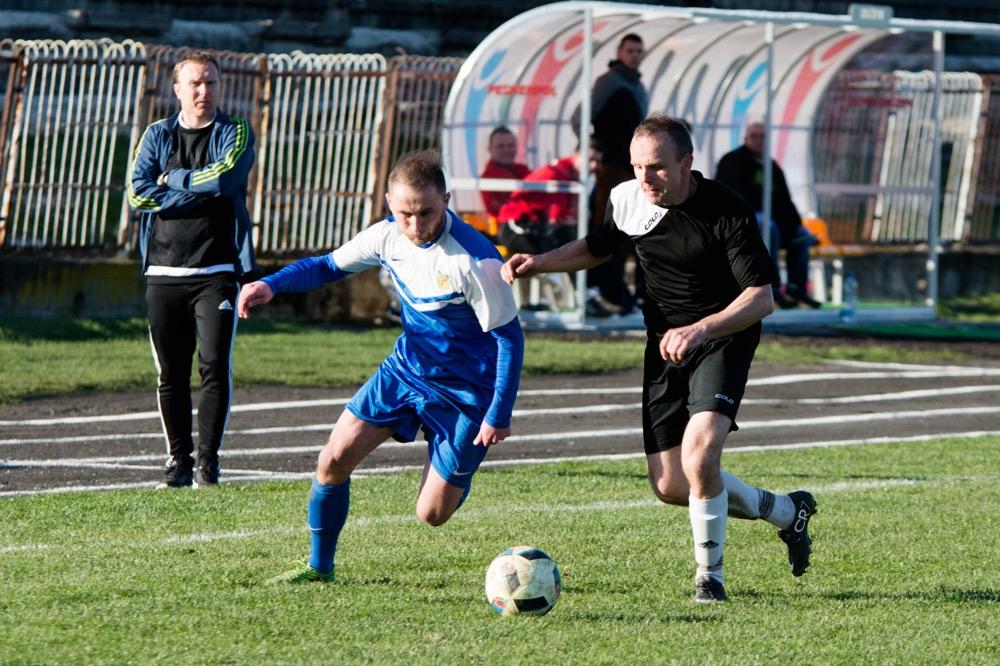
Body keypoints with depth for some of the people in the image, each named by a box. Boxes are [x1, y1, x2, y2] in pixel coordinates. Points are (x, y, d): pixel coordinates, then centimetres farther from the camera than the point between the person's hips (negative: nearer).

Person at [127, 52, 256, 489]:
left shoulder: (234, 134, 6)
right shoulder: (158, 135, 12)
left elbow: (226, 176, -15)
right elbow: (138, 192, -3)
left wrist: (173, 180, -3)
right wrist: (200, 189, -7)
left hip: (217, 270, -2)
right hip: (164, 271, 2)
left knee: (215, 365, -11)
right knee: (171, 372, 4)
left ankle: (208, 458, -5)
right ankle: (178, 458, 12)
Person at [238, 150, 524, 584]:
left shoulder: (475, 261, -29)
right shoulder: (388, 236, -10)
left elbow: (508, 336, -19)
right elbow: (329, 265, 6)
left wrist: (499, 415, -19)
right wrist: (272, 285, -12)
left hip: (465, 391, -5)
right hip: (407, 366, 5)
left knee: (432, 515, -4)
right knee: (333, 461, -6)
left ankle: (458, 476, 32)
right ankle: (319, 566, 15)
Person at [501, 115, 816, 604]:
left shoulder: (726, 213, -20)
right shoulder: (627, 200, -4)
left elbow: (761, 298, -22)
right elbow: (597, 248, 18)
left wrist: (700, 329, -35)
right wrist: (539, 263, 1)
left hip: (724, 340, -6)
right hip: (664, 345, 6)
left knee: (699, 458, -27)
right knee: (671, 487, 2)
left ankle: (710, 577, -4)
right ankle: (787, 512, 27)